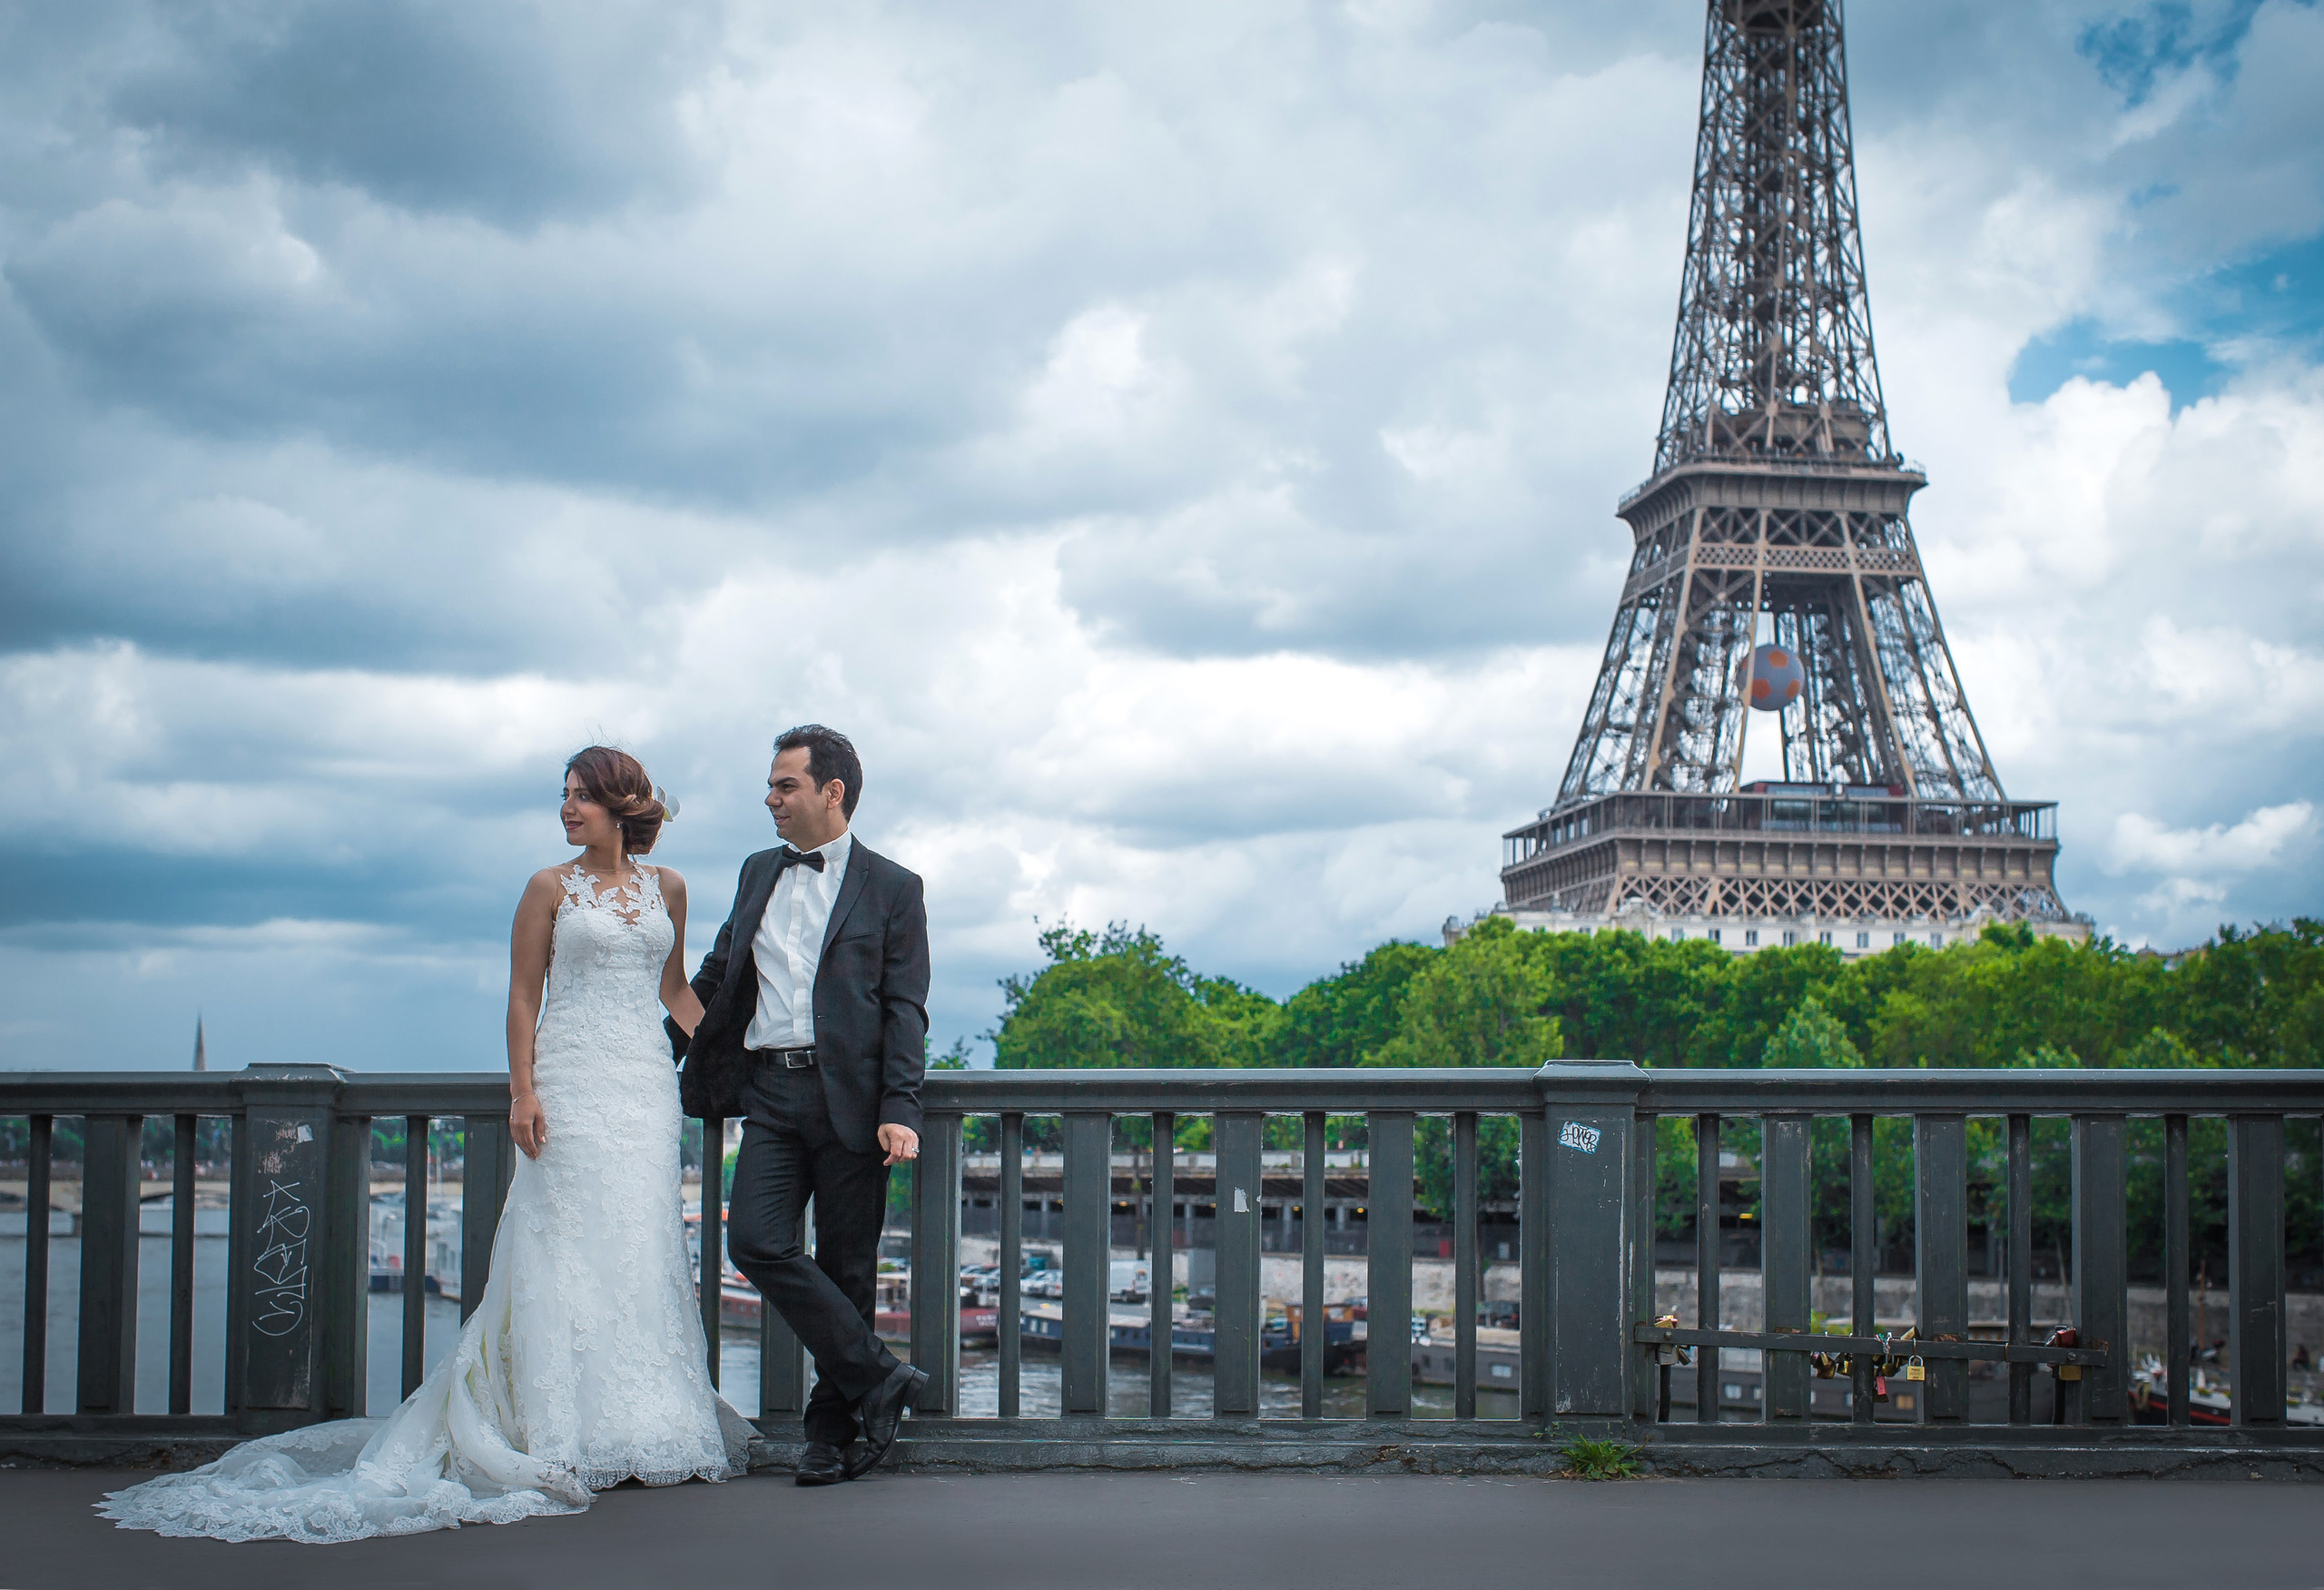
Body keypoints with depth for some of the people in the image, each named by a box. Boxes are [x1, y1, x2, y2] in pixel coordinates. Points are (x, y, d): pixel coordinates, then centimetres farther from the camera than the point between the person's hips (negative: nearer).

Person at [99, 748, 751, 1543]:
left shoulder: (666, 888, 11)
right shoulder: (550, 887, 2)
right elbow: (523, 996, 0)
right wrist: (522, 1089, -9)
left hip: (647, 1082, 3)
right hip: (572, 1079, -3)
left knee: (641, 1245, 3)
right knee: (571, 1245, -5)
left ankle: (643, 1429, 9)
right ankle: (572, 1436, -2)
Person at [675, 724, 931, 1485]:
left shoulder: (891, 888, 3)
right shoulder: (757, 874, 17)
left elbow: (905, 1011, -2)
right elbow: (713, 979, 26)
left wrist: (899, 1110, -13)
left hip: (849, 1095, -4)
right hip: (769, 1093, 4)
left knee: (846, 1265, 1)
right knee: (756, 1241, -13)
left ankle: (832, 1428, 14)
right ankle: (877, 1379, -3)